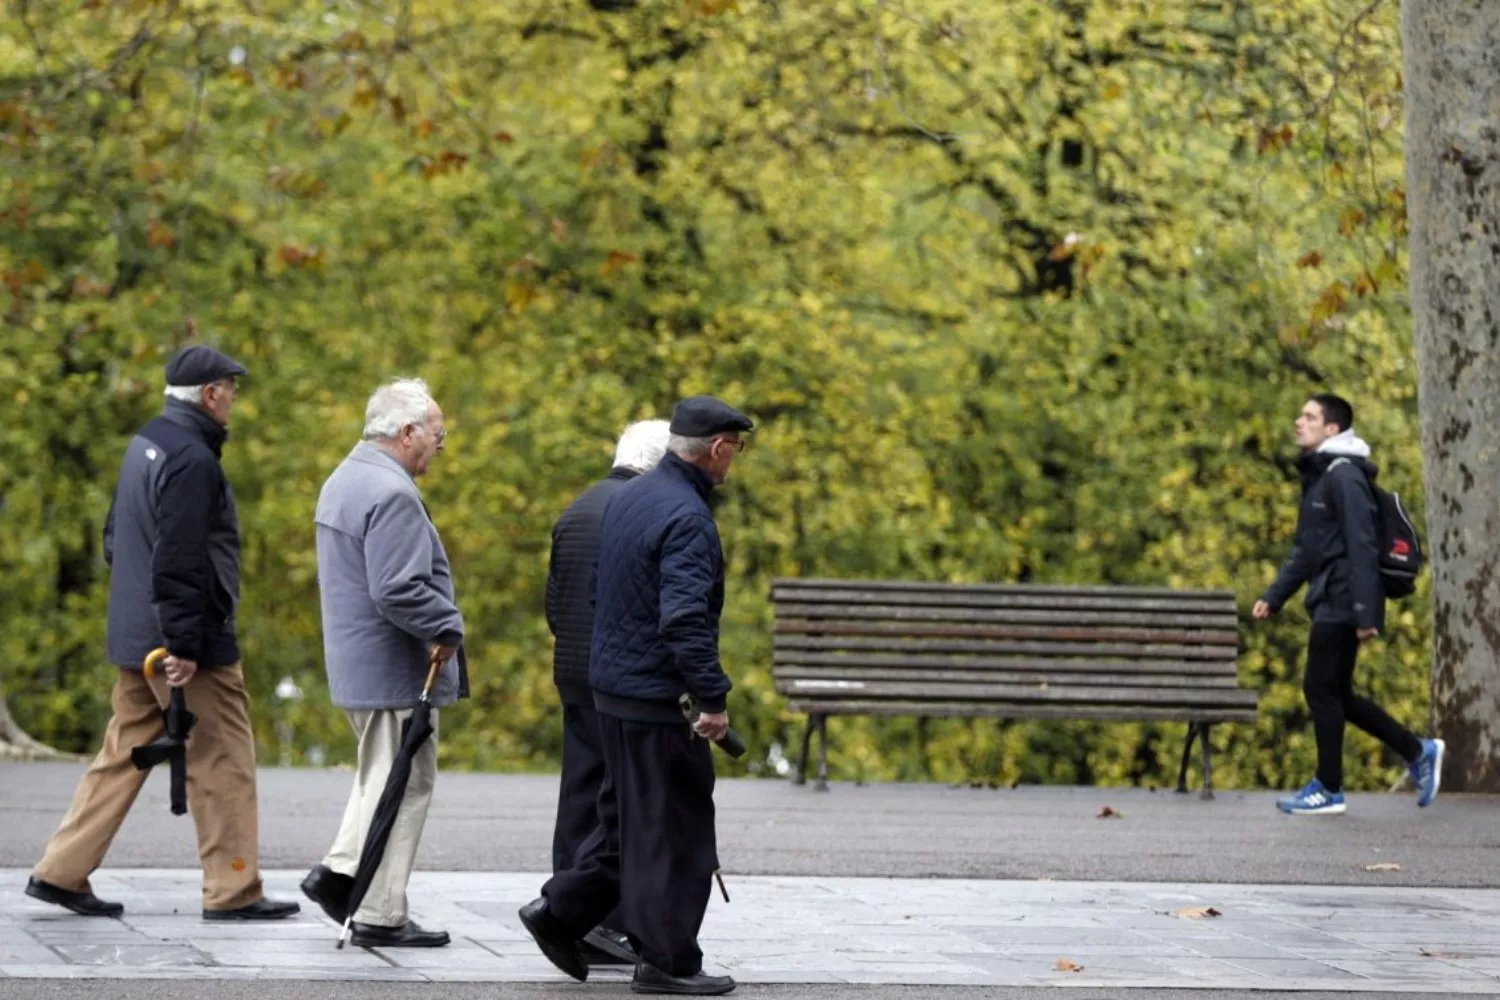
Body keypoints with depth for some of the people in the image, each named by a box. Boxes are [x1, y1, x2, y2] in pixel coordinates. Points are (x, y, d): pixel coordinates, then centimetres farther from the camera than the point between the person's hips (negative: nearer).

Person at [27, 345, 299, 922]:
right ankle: (233, 892, 3)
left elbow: (116, 537, 21)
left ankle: (62, 872, 13)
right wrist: (184, 645, -22)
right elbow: (178, 560, -23)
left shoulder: (144, 445, 13)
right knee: (223, 762, -1)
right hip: (193, 642, -9)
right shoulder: (192, 459, -17)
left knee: (124, 754, 14)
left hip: (134, 636, 10)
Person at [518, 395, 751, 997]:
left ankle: (560, 912, 20)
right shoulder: (686, 517, -20)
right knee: (672, 827, -1)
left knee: (629, 816, 20)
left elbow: (599, 591, 20)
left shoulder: (628, 499, 10)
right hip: (658, 696, -9)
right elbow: (686, 620, -27)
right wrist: (713, 699, -22)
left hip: (611, 683, 9)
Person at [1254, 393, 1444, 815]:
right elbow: (1307, 550, 23)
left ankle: (1329, 789, 3)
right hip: (1328, 603, 10)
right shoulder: (1317, 476, 17)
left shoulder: (1344, 476, -13)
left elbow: (1362, 547, -19)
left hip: (1342, 605, -10)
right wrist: (1273, 597, 17)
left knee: (1322, 688, -5)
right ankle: (1418, 752, 19)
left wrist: (1365, 612, -23)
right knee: (1335, 693, 11)